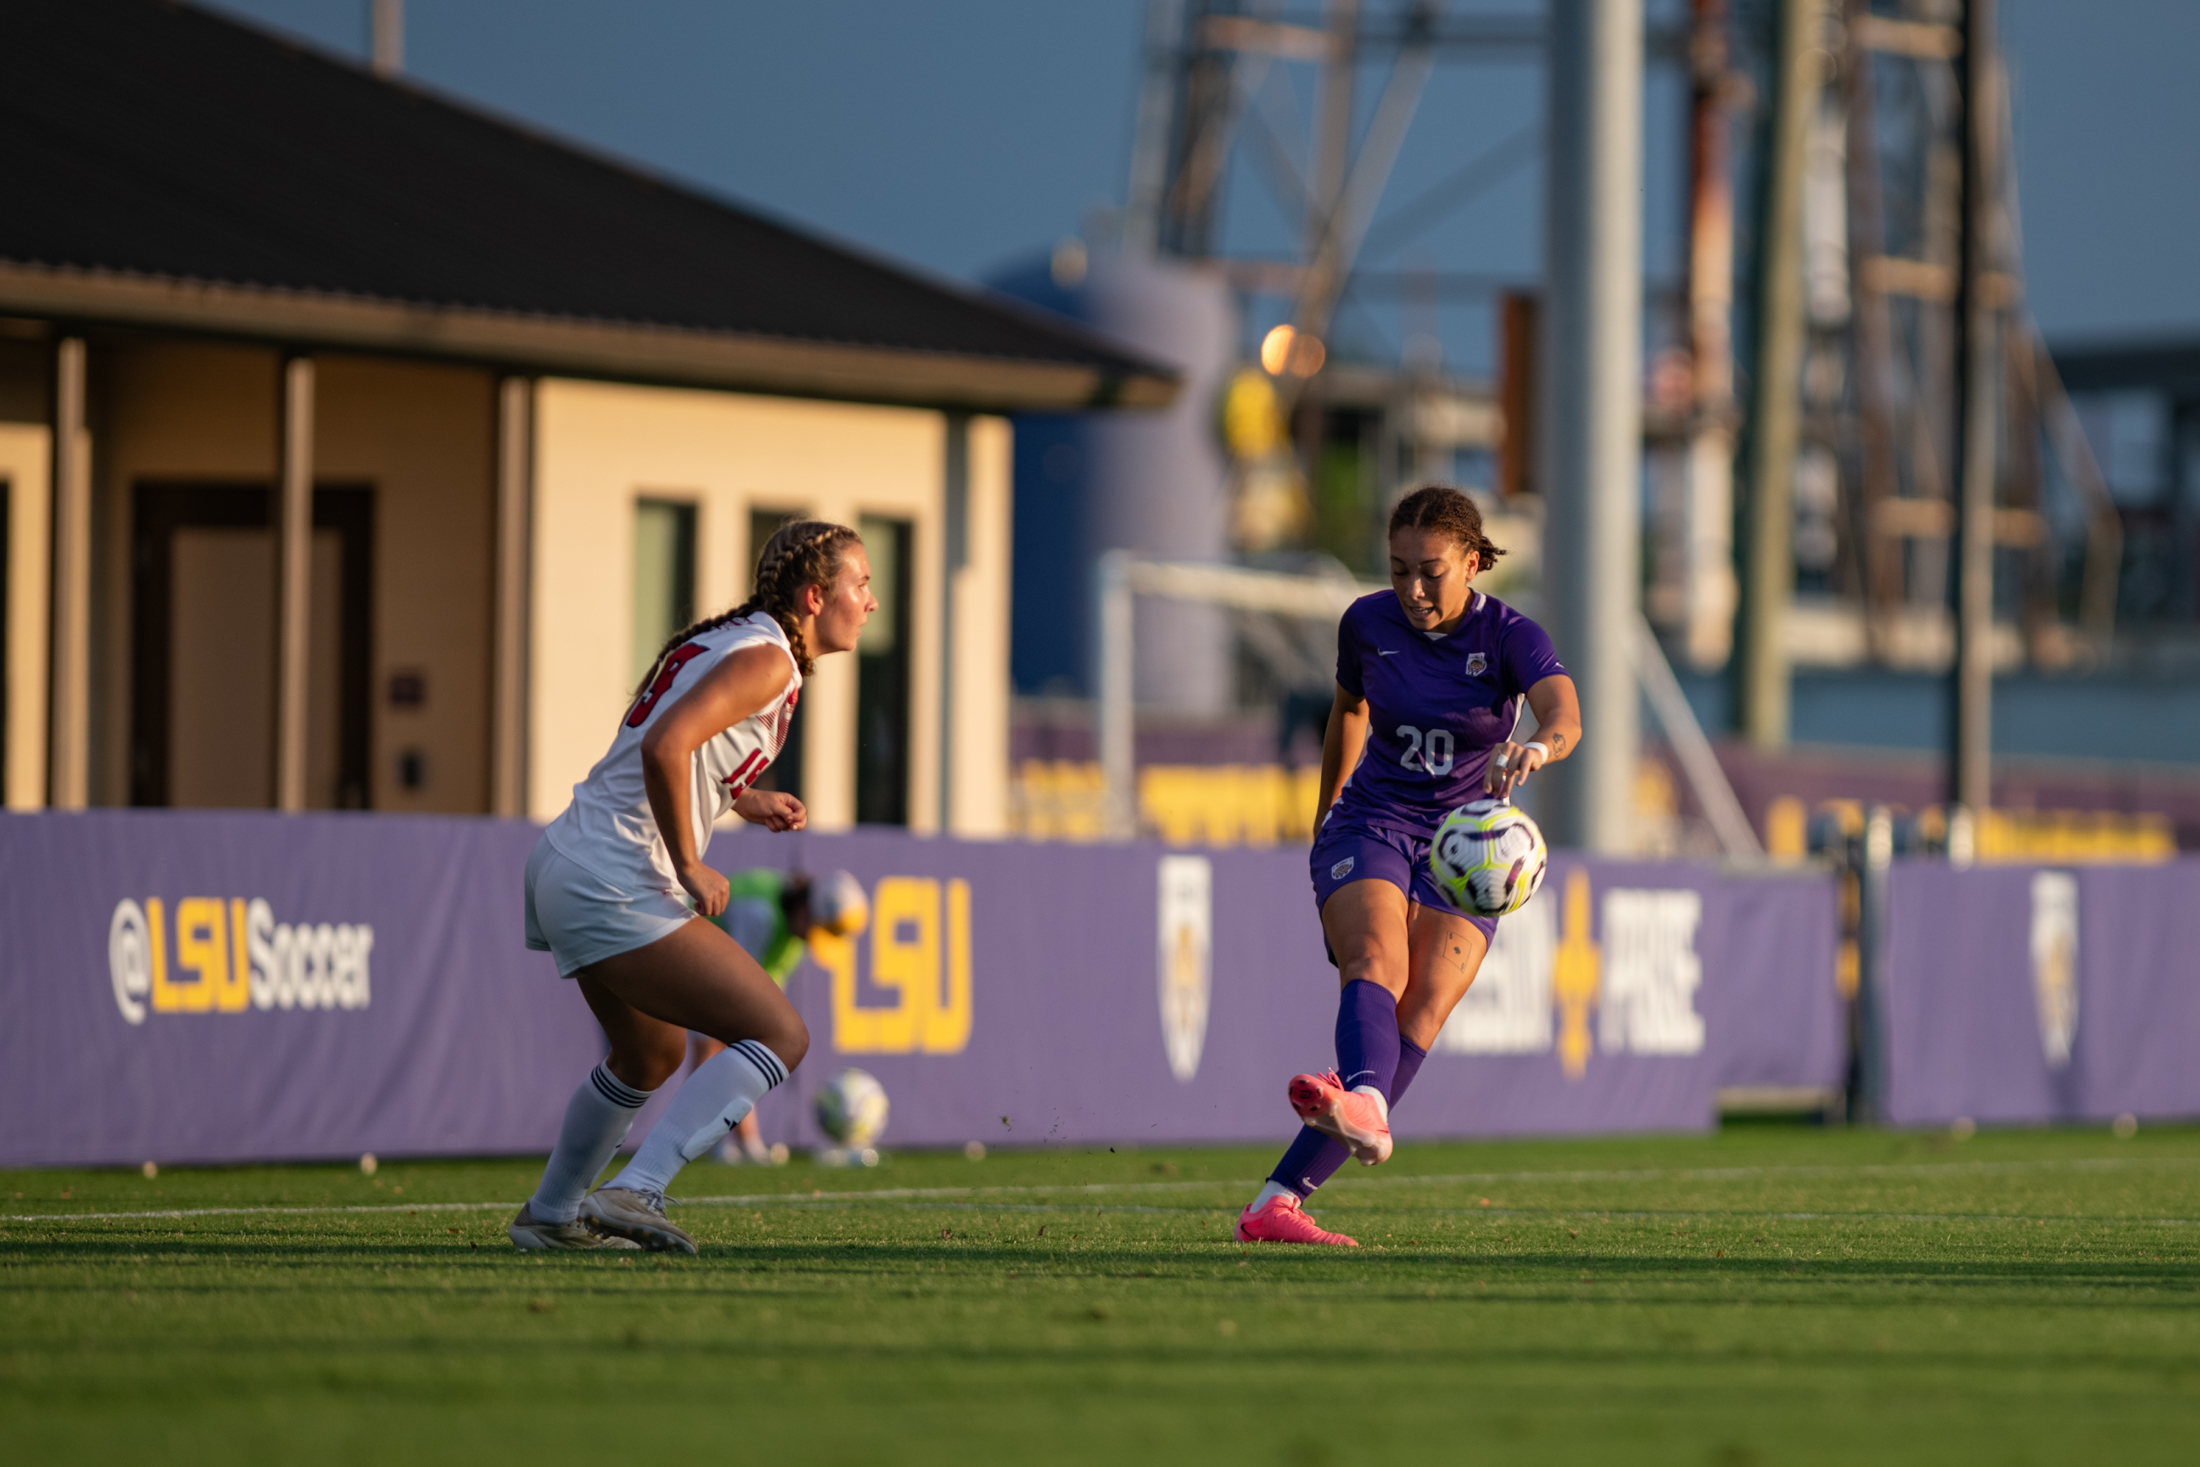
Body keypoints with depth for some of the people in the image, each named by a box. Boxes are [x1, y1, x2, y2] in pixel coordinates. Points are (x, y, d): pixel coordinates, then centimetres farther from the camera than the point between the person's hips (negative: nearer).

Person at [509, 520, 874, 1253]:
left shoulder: (727, 641, 16)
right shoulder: (767, 660, -13)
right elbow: (665, 747, -27)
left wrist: (744, 799, 14)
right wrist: (690, 871, -19)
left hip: (563, 863, 10)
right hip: (617, 887, -10)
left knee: (652, 1057, 29)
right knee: (781, 1035, -12)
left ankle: (548, 1215, 39)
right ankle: (632, 1194, -21)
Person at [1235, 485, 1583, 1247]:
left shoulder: (1510, 638, -12)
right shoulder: (1368, 623, -2)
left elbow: (1565, 714, -32)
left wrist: (1535, 748, -56)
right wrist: (1326, 812, 30)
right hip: (1370, 827, 1)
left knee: (1419, 1018, -19)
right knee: (1377, 964, -30)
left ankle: (1278, 1201, -24)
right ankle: (1366, 1108, -61)